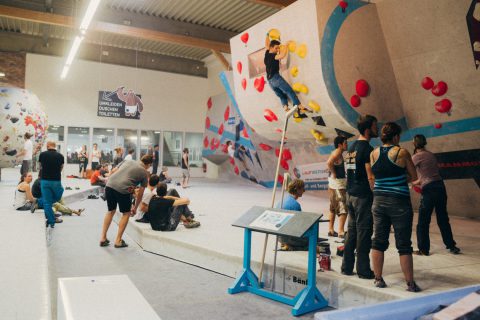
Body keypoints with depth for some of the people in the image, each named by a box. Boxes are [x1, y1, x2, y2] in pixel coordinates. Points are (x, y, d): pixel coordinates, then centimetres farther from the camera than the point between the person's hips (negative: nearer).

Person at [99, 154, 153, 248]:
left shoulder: (127, 161, 26)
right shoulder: (144, 173, 15)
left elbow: (112, 172, 18)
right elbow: (140, 194, 18)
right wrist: (135, 208, 28)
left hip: (109, 185, 5)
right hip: (122, 189, -5)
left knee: (111, 211, 24)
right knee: (126, 213, 17)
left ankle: (103, 238, 27)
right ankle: (118, 241, 17)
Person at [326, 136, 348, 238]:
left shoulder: (337, 152, 14)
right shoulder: (338, 152, -16)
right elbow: (329, 162, -32)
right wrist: (334, 174, -20)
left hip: (333, 184, 10)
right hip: (338, 184, -10)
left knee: (333, 208, 15)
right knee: (343, 209, -9)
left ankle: (331, 230, 22)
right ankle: (341, 232, -10)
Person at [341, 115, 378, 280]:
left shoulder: (351, 147, 14)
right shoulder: (367, 148, -12)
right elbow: (371, 176, -17)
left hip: (350, 195, 8)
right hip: (363, 196, -8)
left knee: (351, 231, 13)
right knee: (363, 233, -1)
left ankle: (347, 267, 18)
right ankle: (363, 270, 7)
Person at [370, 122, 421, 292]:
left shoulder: (373, 153, 3)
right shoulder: (402, 152, -7)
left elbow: (374, 177, 7)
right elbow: (414, 177, 2)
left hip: (379, 200, 4)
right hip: (399, 202, -4)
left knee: (378, 241, 11)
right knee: (404, 244, 5)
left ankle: (378, 279, 18)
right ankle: (410, 283, 13)